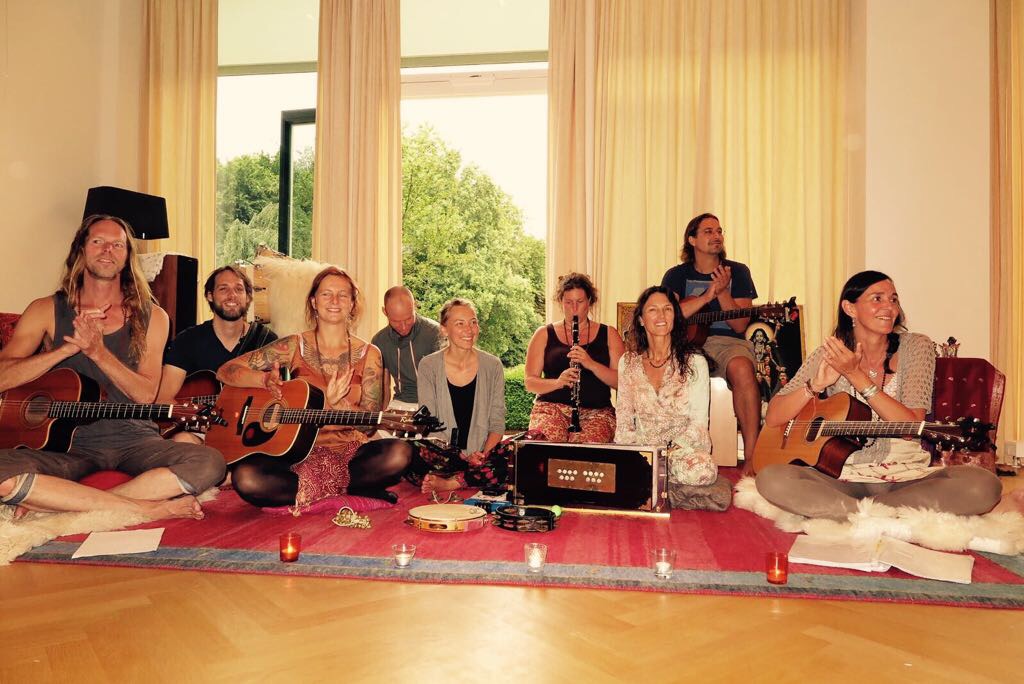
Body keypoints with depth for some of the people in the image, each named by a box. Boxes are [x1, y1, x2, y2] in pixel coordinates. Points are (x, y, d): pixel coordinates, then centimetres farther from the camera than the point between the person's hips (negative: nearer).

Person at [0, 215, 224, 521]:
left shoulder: (151, 317, 6)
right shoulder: (47, 311, 7)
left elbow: (146, 395, -2)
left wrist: (98, 351, -15)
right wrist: (67, 348, -14)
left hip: (134, 440, 1)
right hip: (69, 442, 0)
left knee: (210, 463, -28)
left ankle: (53, 504, -22)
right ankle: (146, 507, -26)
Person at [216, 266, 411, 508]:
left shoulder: (368, 354, 4)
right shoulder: (294, 346, 4)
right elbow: (226, 371, 3)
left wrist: (337, 402, -19)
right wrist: (265, 379, -16)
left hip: (349, 450, 0)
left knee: (399, 453, -30)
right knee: (245, 478, -28)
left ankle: (311, 491, -11)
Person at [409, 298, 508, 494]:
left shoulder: (492, 366, 4)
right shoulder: (428, 366, 0)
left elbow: (497, 423, 5)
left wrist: (484, 454, -14)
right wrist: (461, 457, -16)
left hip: (481, 457, 1)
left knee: (503, 466, -31)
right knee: (417, 461, -33)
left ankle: (447, 483, -15)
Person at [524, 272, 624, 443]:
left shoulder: (609, 335, 12)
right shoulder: (544, 335, 11)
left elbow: (620, 382, 2)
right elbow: (530, 383, 5)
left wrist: (591, 364, -14)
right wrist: (558, 382, -14)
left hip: (597, 411, 0)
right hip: (551, 407, 0)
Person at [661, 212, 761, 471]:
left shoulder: (737, 272, 11)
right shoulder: (676, 275, 12)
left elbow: (740, 326, 2)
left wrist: (722, 292, -12)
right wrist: (707, 296, -14)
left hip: (728, 342, 0)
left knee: (742, 369, -36)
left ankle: (751, 458, -30)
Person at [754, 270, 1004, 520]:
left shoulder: (915, 347, 2)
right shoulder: (829, 354, 3)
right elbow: (773, 418, -2)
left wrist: (856, 375, -17)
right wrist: (817, 384, -18)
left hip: (906, 478, 1)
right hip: (844, 477, -1)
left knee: (985, 485, -27)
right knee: (770, 479, -27)